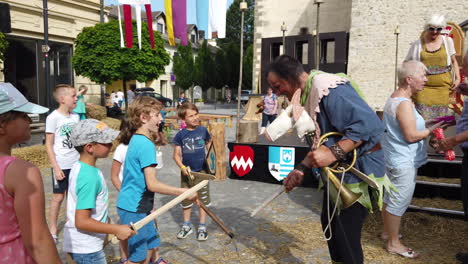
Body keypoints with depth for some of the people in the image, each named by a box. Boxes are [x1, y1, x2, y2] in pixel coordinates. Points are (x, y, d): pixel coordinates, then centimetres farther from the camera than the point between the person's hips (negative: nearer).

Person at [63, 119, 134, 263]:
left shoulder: (79, 167, 2)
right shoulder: (89, 177, -27)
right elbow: (82, 222, -27)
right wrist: (117, 229, -21)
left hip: (79, 243, 9)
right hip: (87, 249, -9)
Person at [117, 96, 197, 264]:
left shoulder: (137, 139, 9)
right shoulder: (146, 144, -22)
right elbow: (152, 185, -24)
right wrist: (184, 192, -17)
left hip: (137, 206, 9)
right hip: (134, 208, -9)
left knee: (151, 246, 20)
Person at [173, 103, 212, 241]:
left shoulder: (203, 130, -5)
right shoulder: (181, 135, -8)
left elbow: (209, 143, 13)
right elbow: (176, 154, -5)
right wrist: (182, 167, -21)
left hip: (202, 171, 0)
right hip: (186, 172, 0)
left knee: (203, 200, 9)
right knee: (186, 200, 14)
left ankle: (202, 226, 24)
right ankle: (187, 225, 33)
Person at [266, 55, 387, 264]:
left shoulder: (327, 89, -25)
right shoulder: (307, 94, 7)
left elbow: (370, 124, -31)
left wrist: (333, 153, -36)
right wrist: (302, 168, 5)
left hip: (358, 170, -10)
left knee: (346, 234, -1)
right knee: (329, 224, 21)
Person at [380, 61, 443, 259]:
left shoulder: (394, 98, 10)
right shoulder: (404, 103, -22)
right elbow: (411, 136, -22)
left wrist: (427, 127, 12)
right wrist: (432, 129, -10)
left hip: (393, 158, 10)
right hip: (403, 162, -10)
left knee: (389, 197, 20)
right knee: (398, 202, 0)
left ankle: (387, 231, 36)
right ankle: (394, 243, 13)